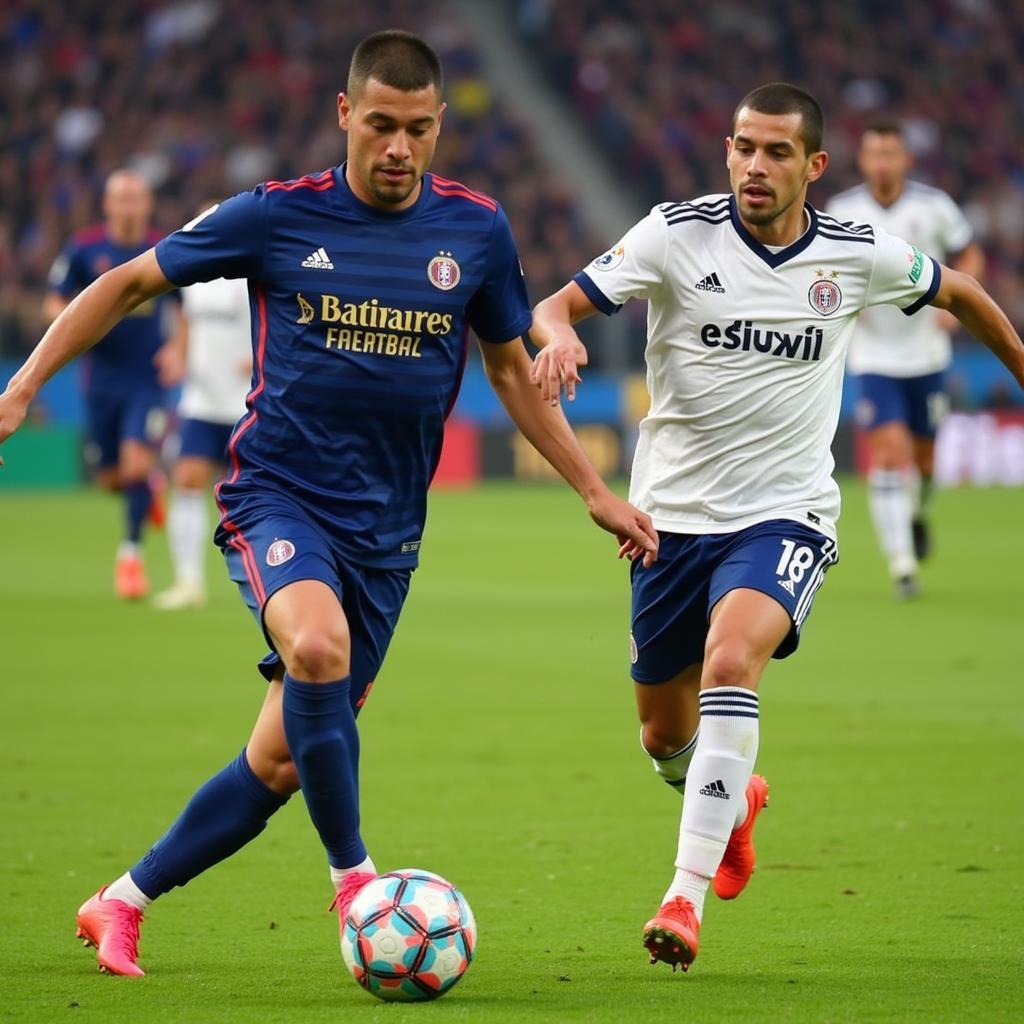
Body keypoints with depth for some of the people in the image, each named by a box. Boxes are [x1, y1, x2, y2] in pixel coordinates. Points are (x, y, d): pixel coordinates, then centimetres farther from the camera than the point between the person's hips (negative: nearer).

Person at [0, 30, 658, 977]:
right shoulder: (278, 217, -6)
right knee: (318, 645, -35)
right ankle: (354, 879, -19)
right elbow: (130, 283, 5)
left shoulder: (475, 231, 2)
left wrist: (595, 492, 13)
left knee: (281, 761, 3)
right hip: (277, 496, -3)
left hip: (386, 527, 3)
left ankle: (121, 906, 21)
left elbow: (511, 370, 16)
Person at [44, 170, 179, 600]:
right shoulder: (83, 249, -3)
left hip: (147, 380, -1)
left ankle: (131, 553, 0)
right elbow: (53, 304, 3)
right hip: (101, 381, 1)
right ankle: (150, 489, 44)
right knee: (111, 479, 8)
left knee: (136, 463, -17)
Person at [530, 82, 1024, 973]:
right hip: (673, 515, 2)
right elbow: (559, 304, -11)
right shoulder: (678, 234, -7)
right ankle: (735, 799, 49)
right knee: (666, 736, 11)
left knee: (730, 659, -30)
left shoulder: (859, 256, -3)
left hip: (783, 517, -2)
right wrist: (559, 334, -34)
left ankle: (686, 899, -32)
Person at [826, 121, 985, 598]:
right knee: (890, 451, -17)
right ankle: (901, 563, -15)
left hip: (926, 354, 1)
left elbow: (970, 257, 5)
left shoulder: (934, 206, -7)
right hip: (873, 357, -1)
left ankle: (917, 512, 48)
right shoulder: (841, 210, -6)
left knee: (922, 457, 12)